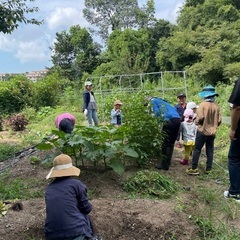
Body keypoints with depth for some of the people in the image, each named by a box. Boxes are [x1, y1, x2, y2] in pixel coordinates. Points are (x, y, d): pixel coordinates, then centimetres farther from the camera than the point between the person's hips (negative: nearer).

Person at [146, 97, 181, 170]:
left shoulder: (153, 100, 13)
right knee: (171, 143, 14)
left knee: (166, 144, -2)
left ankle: (164, 165, 1)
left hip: (170, 120, -8)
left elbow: (156, 113, 0)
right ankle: (168, 162, 20)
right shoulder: (162, 101, 35)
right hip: (177, 120, 8)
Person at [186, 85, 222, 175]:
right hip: (212, 132, 4)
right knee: (210, 151, 10)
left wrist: (197, 122, 3)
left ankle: (194, 169, 4)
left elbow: (200, 117, -19)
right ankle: (208, 169, 16)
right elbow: (219, 120, 1)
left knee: (197, 150, 3)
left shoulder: (203, 104, -13)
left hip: (202, 131, -4)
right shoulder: (217, 106, 0)